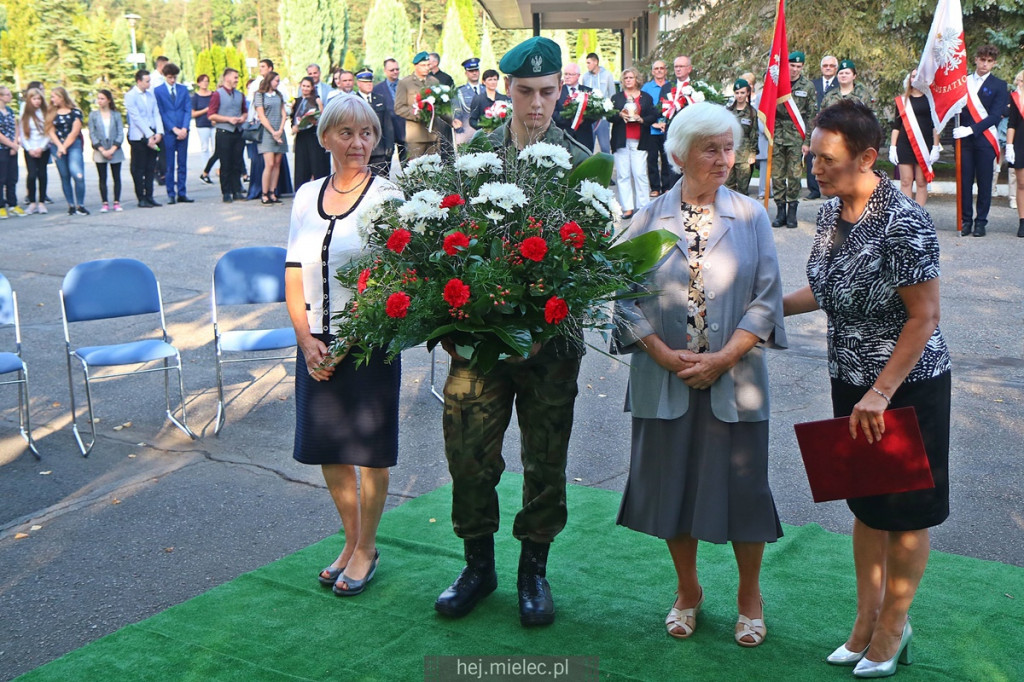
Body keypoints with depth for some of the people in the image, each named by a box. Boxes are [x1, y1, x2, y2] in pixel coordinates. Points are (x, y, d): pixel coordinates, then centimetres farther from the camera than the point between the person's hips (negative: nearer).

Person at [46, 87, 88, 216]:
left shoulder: (75, 112, 0)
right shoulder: (52, 113, 11)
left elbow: (74, 132, -4)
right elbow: (51, 132, 6)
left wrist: (64, 147, -7)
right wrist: (60, 146, -7)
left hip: (73, 145, -4)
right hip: (58, 146, 4)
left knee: (78, 175, -18)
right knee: (65, 177, 4)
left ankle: (80, 205, -11)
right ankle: (71, 205, 9)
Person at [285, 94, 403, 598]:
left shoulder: (386, 196, -7)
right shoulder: (307, 196, 8)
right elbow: (293, 272, 7)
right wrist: (306, 339, -5)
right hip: (315, 342, 5)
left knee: (370, 447, 4)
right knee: (326, 446, 12)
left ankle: (366, 549, 21)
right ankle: (351, 539, 30)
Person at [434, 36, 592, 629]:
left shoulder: (581, 164, 0)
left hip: (551, 338, -1)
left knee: (546, 459, 9)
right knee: (469, 453, 4)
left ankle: (534, 571, 27)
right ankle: (479, 567, 25)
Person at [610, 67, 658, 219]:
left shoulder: (646, 97, 11)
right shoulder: (616, 98, 13)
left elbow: (654, 116, 6)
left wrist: (642, 119, -11)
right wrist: (620, 115, -12)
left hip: (639, 142, -1)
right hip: (621, 141, 1)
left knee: (640, 174, -7)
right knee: (623, 175, -2)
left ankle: (643, 206, 0)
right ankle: (627, 207, 2)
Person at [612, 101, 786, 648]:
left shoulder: (751, 217, 1)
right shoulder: (648, 219, 1)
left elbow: (767, 298, -3)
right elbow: (626, 297, -1)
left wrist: (723, 358, -12)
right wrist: (665, 354, -12)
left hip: (733, 380, -1)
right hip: (664, 381, 1)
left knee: (742, 488, 5)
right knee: (672, 487, 10)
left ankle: (749, 595, 27)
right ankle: (687, 590, 32)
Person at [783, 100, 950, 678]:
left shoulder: (903, 223, -24)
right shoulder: (832, 211, 0)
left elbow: (925, 317, -22)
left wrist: (880, 393, -23)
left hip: (908, 386, -7)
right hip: (852, 382, 7)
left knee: (905, 513, 9)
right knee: (866, 505, 17)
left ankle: (894, 625, 26)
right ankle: (867, 620, 31)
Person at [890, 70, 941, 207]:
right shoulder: (902, 100, 11)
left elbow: (935, 125, 3)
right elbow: (896, 126, 11)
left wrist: (936, 147, -4)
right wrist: (892, 147, 5)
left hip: (924, 146, -1)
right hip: (904, 145, 1)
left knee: (922, 183, 0)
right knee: (906, 182, 0)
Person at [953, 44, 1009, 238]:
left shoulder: (999, 86, 3)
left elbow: (995, 116, -6)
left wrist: (972, 129, -17)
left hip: (985, 140, -2)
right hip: (965, 139, 2)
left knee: (984, 182, 1)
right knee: (965, 181, 2)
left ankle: (981, 221, 7)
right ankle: (966, 220, 9)